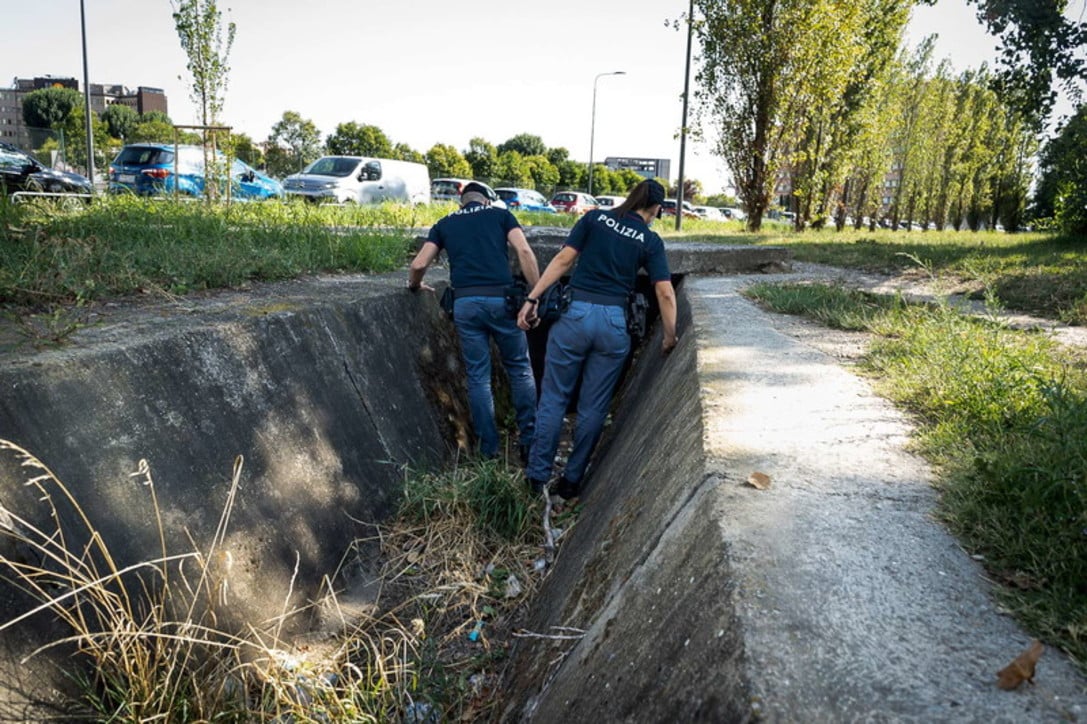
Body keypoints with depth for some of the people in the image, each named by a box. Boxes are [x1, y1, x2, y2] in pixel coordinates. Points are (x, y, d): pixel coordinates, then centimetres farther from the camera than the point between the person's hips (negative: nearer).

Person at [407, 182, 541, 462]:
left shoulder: (444, 224, 19)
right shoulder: (500, 214, 15)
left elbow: (419, 264, 11)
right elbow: (524, 252, -1)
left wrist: (414, 285, 32)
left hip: (465, 303, 1)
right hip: (501, 299, -1)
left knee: (478, 377, 9)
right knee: (520, 369, 13)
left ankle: (489, 449, 13)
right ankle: (529, 440, 14)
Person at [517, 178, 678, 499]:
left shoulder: (595, 218, 7)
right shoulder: (650, 240, 6)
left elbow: (563, 259, -1)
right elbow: (665, 293, 0)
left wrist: (532, 298, -1)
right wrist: (669, 337, 10)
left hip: (576, 314, 0)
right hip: (614, 322, 0)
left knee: (553, 398, 9)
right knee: (593, 407, 11)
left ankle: (537, 477, 13)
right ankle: (571, 481, 19)